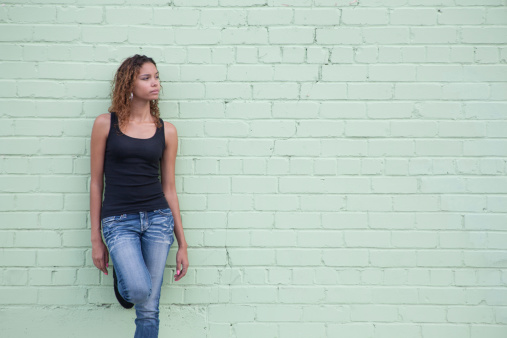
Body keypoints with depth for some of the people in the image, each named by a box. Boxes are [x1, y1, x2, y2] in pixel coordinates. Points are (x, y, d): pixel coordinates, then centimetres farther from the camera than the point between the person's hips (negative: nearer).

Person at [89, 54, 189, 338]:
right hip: (119, 221, -2)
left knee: (149, 310, 1)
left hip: (158, 219, 2)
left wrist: (183, 244, 8)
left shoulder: (166, 131, 6)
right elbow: (96, 182, 3)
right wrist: (96, 239, 2)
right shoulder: (106, 124, 0)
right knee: (139, 290, -24)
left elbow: (169, 187, 9)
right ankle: (121, 275, 12)